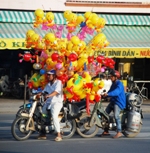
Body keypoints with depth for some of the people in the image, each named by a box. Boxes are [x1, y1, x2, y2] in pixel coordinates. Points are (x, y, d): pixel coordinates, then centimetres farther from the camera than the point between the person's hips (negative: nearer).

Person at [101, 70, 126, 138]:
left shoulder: (119, 84, -16)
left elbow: (116, 92, -34)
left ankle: (119, 132, -28)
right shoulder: (113, 84, 15)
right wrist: (104, 95, 1)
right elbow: (110, 92, 19)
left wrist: (108, 94, -47)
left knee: (116, 115, -28)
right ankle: (106, 131, 14)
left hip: (119, 102, -10)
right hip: (113, 101, 10)